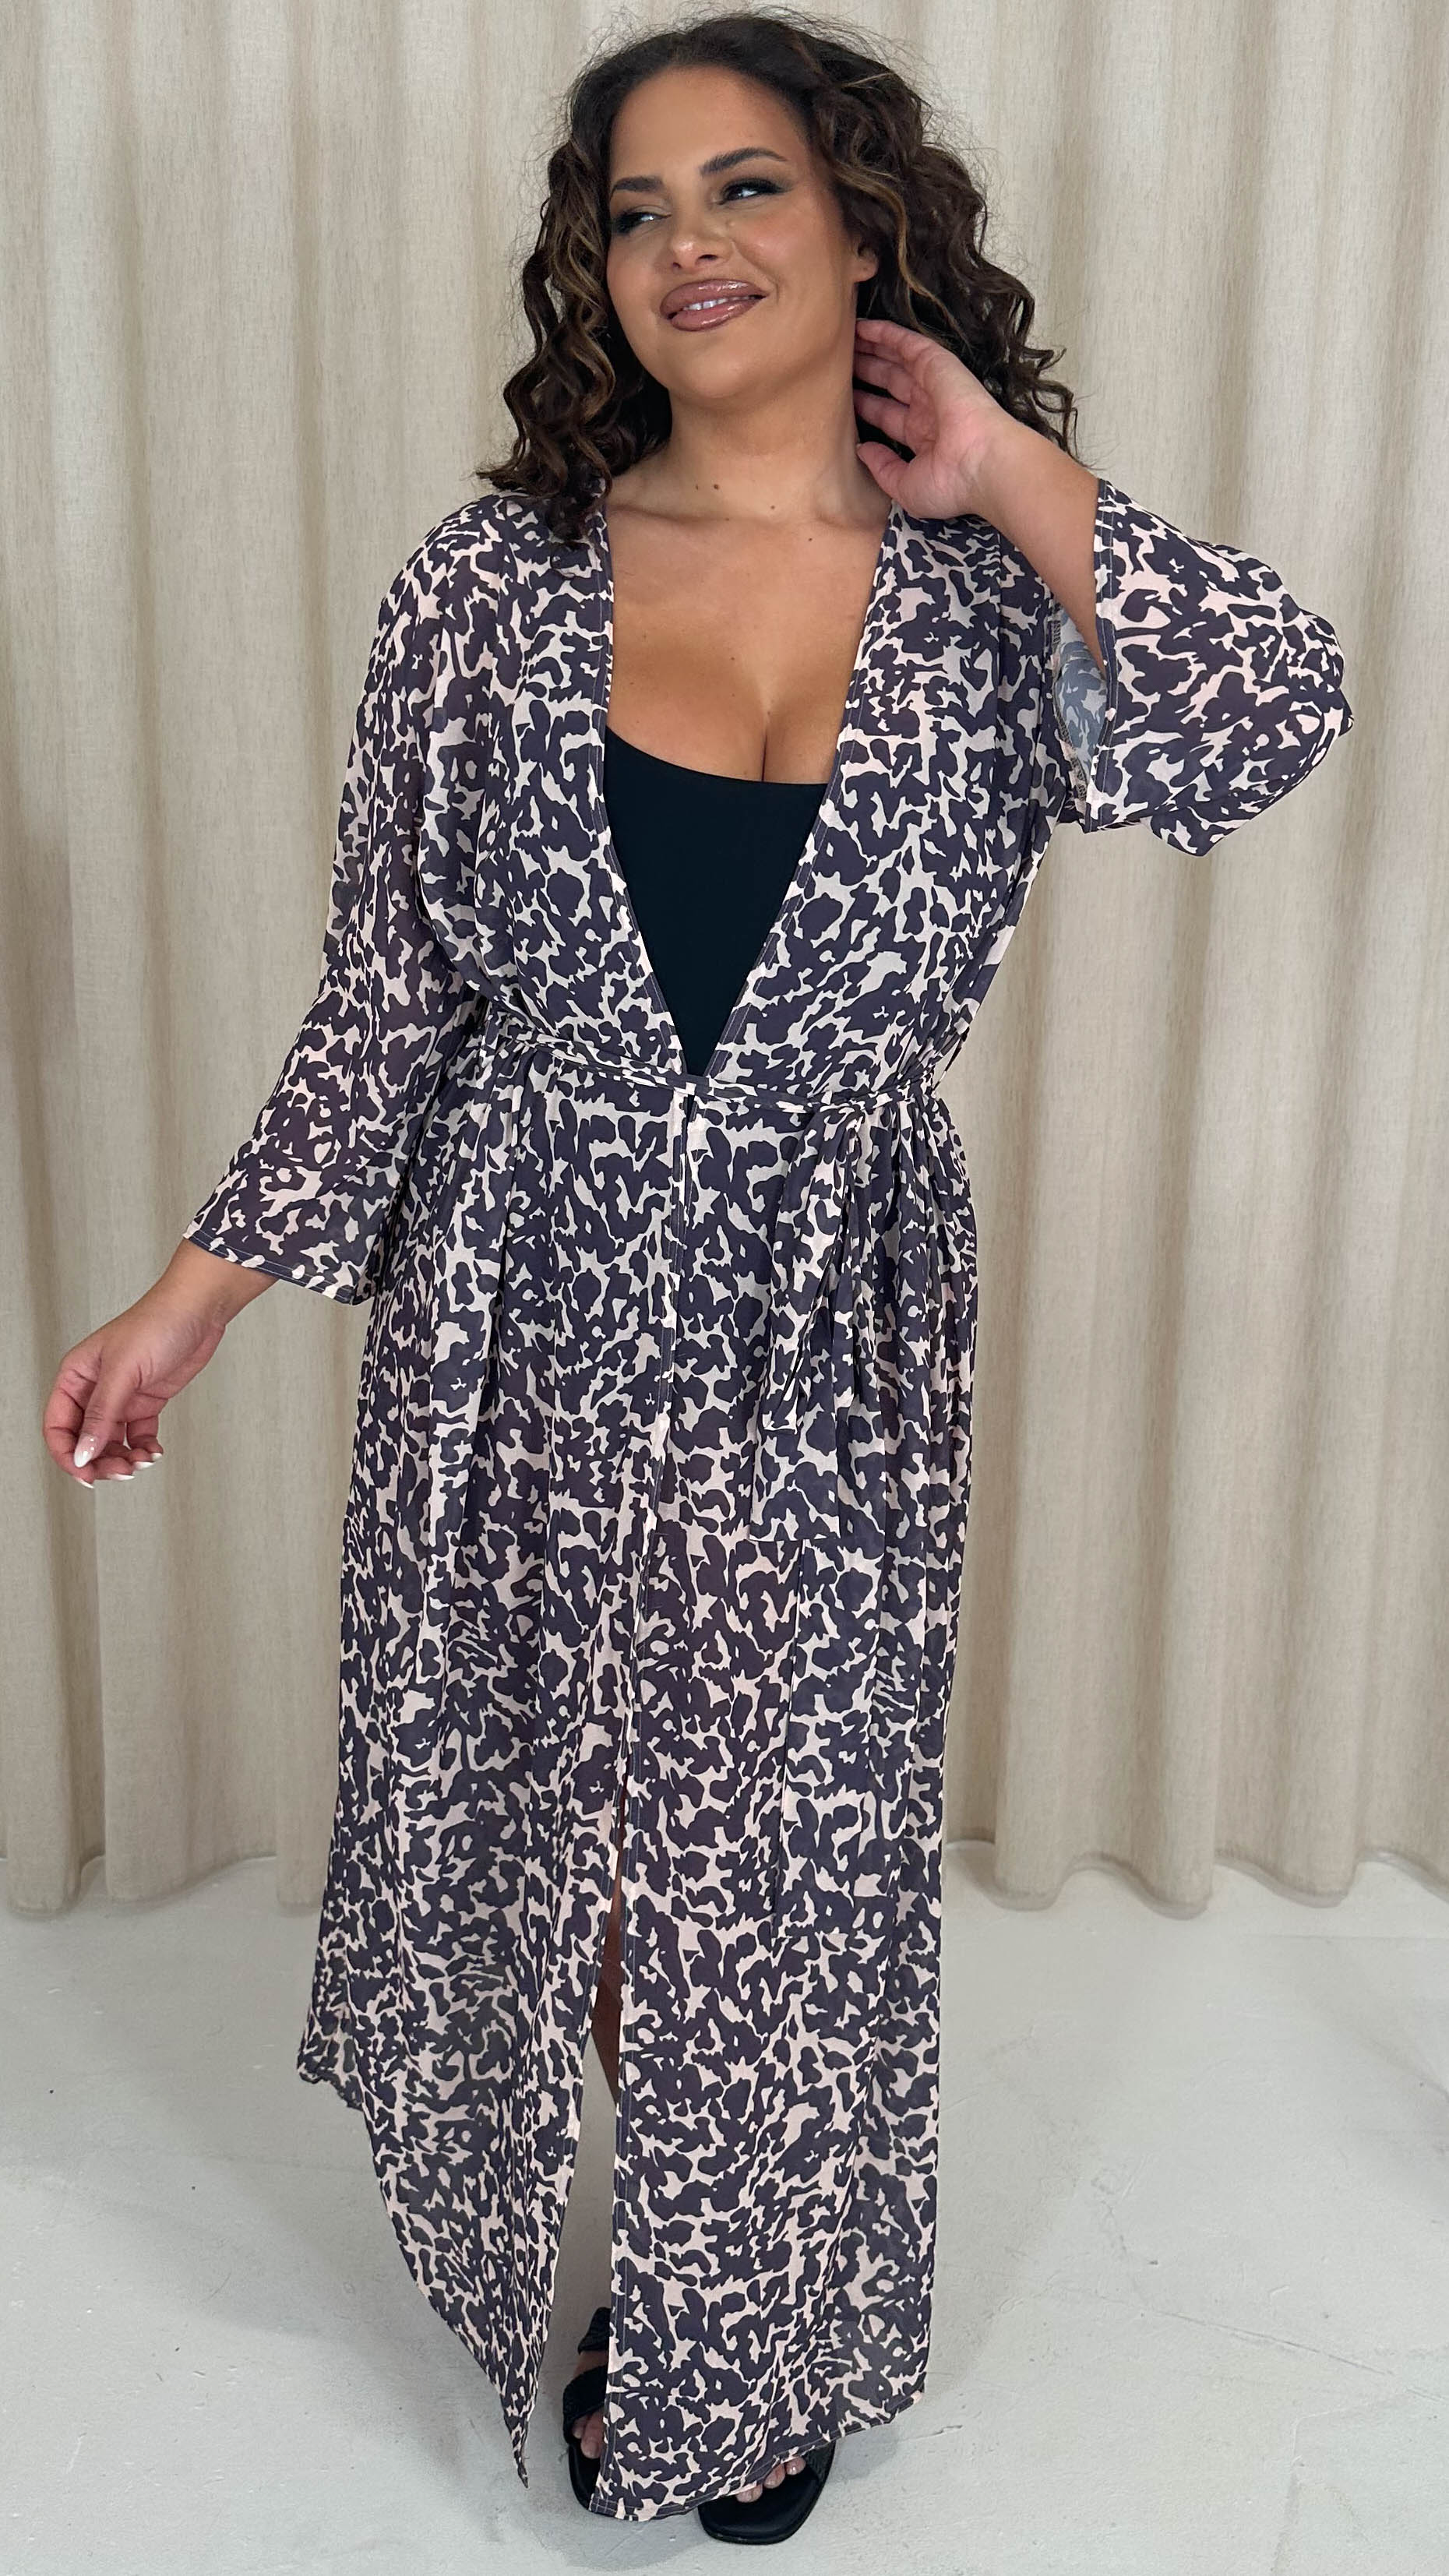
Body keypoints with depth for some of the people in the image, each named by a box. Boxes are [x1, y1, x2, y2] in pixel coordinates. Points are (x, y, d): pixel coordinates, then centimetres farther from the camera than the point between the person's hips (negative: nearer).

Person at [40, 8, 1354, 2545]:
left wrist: (997, 469, -13)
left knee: (790, 1869, 12)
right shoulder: (492, 588, -2)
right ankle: (634, 2312, 49)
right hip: (530, 1339, 1)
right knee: (536, 1831, 17)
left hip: (824, 1362, -1)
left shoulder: (993, 601, -3)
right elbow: (386, 997, 1)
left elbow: (1276, 722, -23)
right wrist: (195, 1294, 0)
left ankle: (762, 2360, 42)